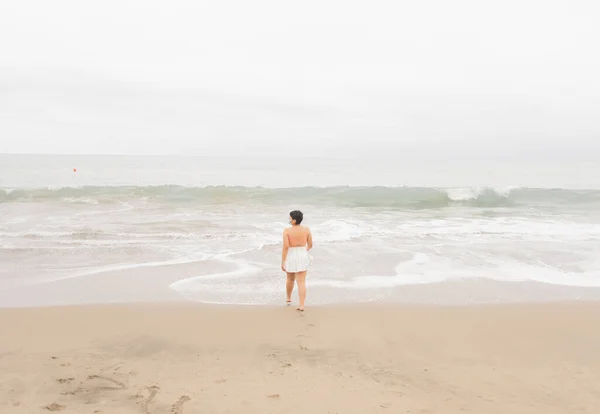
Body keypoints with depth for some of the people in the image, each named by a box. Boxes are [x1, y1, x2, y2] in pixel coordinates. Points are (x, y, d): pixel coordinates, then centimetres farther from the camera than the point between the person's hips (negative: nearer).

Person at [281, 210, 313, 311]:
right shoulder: (307, 229, -7)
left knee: (290, 279, 24)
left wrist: (282, 262, -11)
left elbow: (285, 247, -19)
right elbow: (310, 245, 2)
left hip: (291, 258, -1)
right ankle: (301, 306, -5)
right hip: (302, 258, 1)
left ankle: (288, 299, 44)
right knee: (301, 282, 3)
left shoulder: (287, 231, -15)